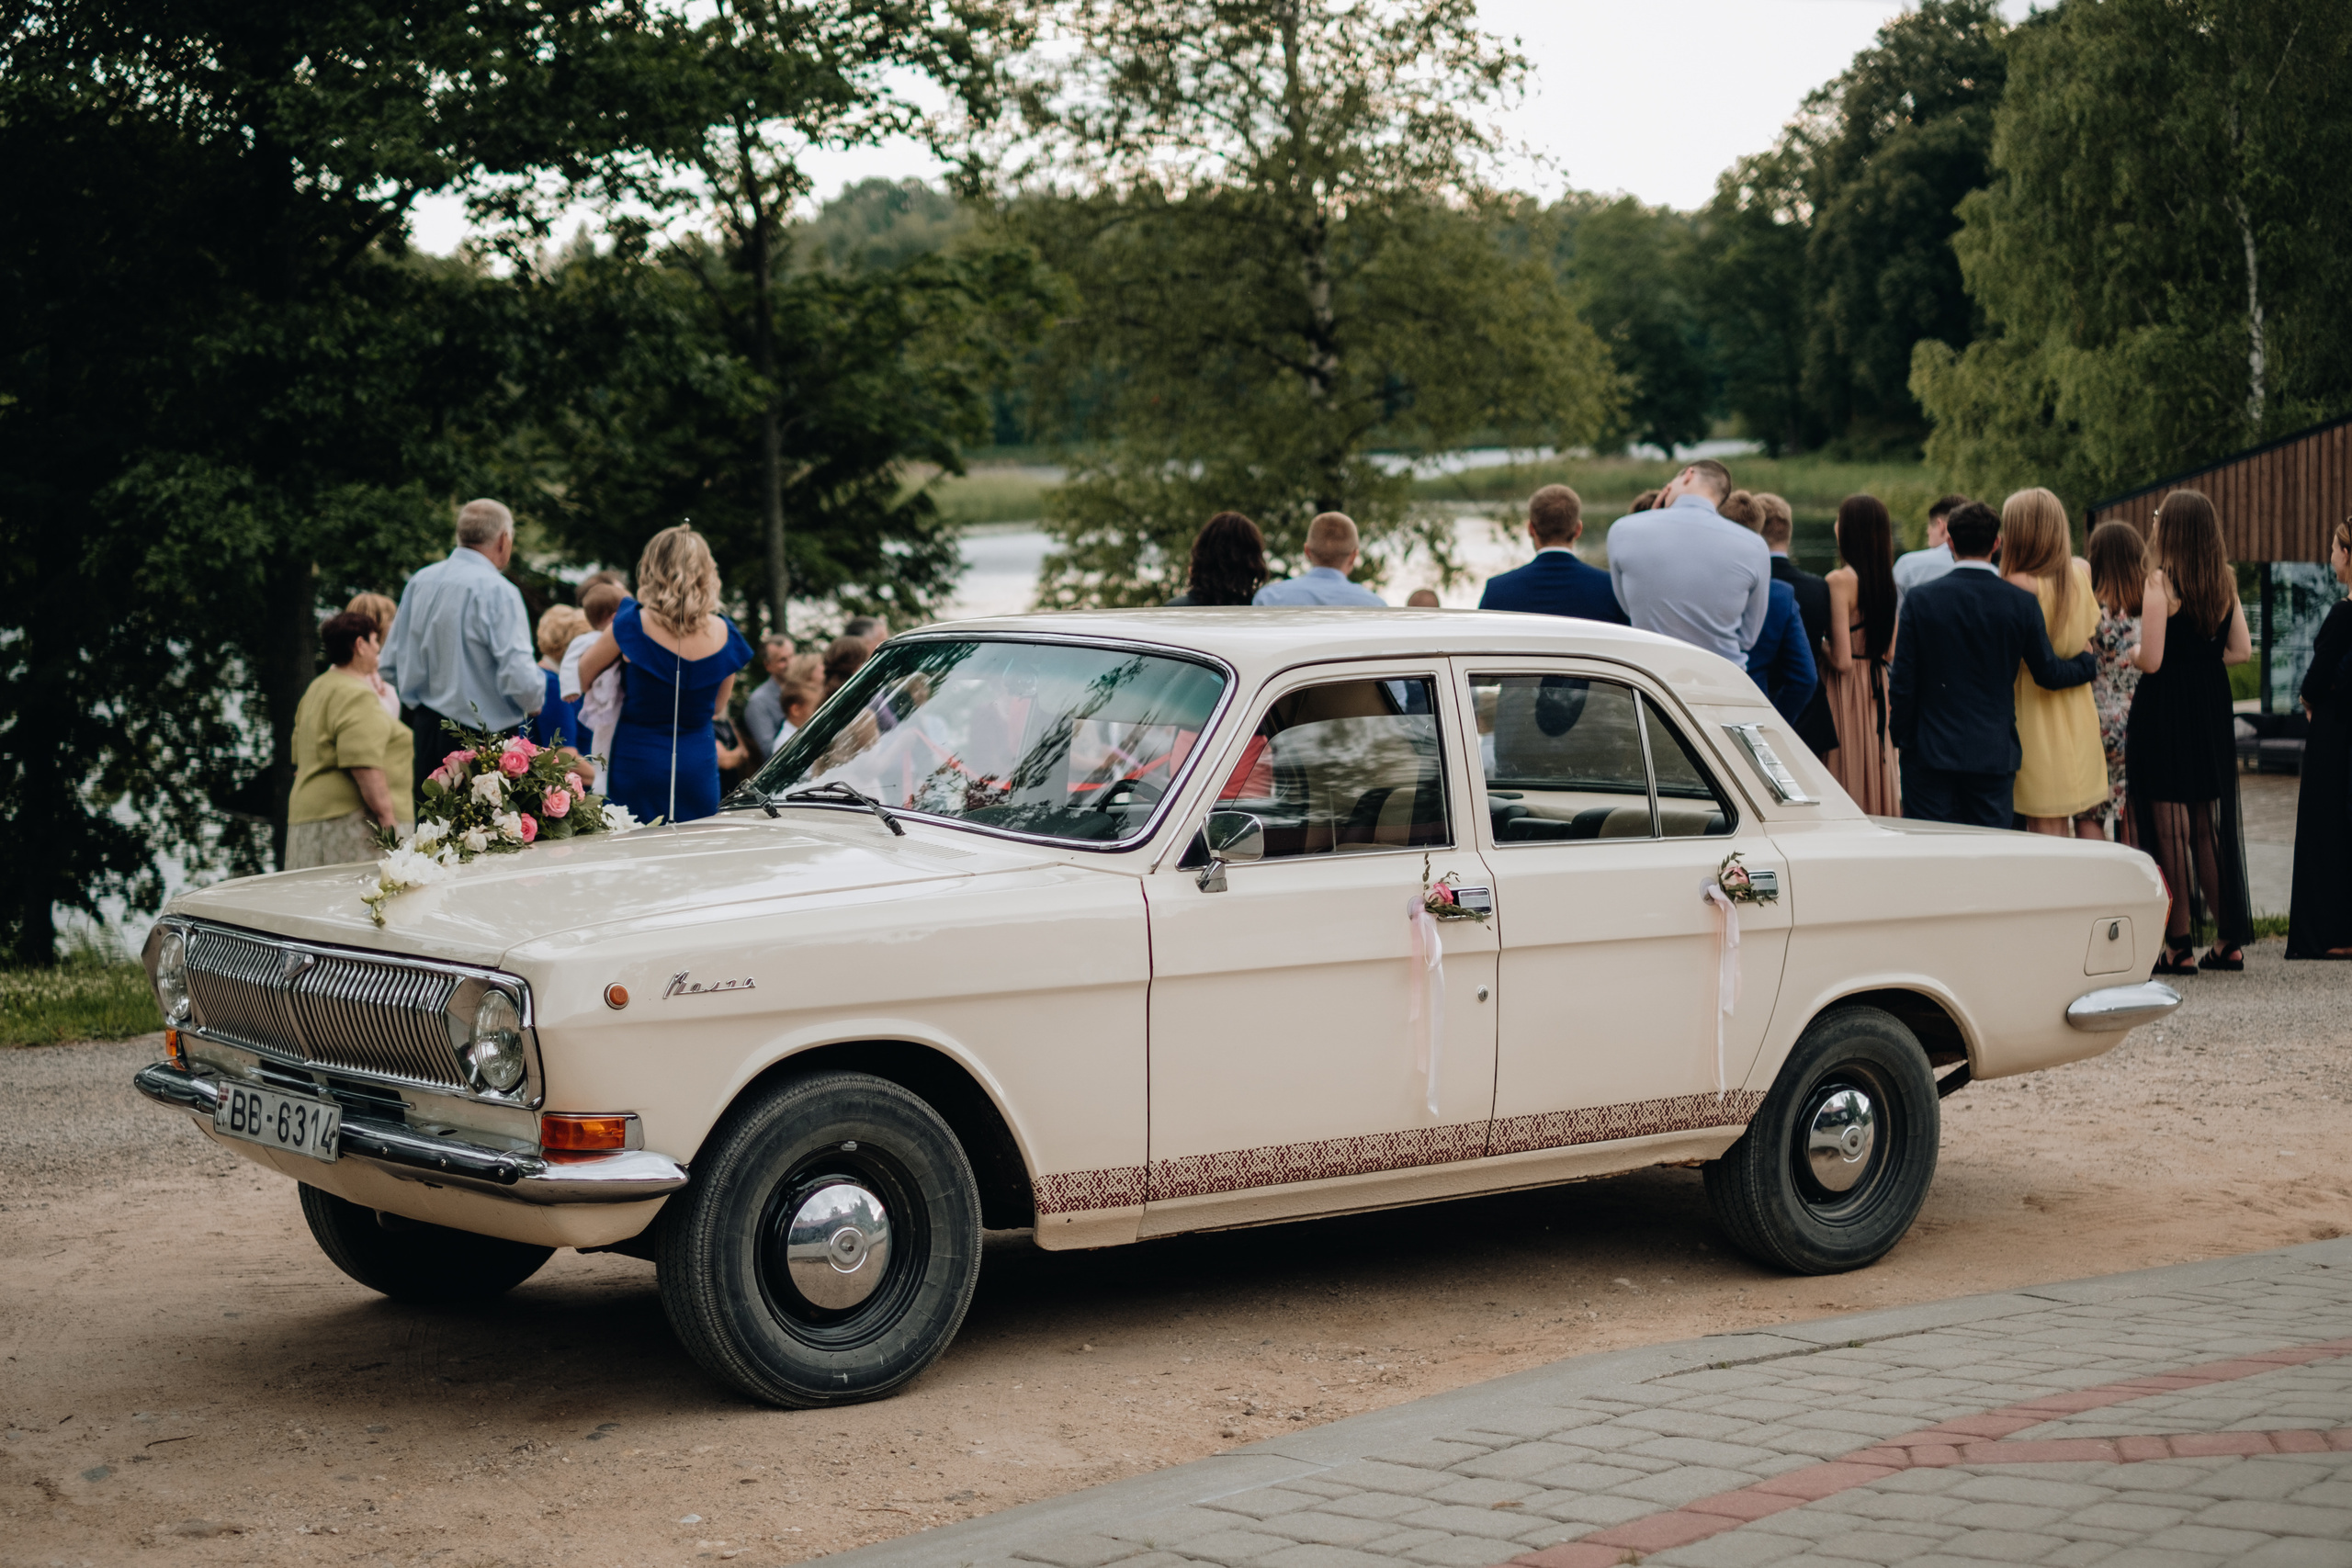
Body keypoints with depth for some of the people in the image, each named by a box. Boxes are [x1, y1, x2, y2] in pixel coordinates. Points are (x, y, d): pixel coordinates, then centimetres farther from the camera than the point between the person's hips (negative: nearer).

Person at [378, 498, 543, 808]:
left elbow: (391, 667, 13)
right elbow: (519, 678, -20)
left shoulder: (419, 582, 9)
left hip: (425, 732, 7)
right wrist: (536, 699, 1)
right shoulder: (497, 591, -13)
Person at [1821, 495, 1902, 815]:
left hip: (1846, 692, -7)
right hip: (1877, 689, 7)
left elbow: (1842, 660, -18)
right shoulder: (1886, 581, 6)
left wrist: (1819, 646, 0)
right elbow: (1890, 652, 11)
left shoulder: (1839, 581, -16)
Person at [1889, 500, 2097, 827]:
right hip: (1995, 756, 1)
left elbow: (1903, 680, -3)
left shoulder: (1921, 599, -5)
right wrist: (2089, 662, 25)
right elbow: (2047, 673, 5)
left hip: (1930, 753, -1)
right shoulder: (2022, 603, -3)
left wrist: (1901, 737, 8)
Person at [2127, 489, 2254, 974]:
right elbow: (2241, 650, 7)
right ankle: (2230, 940, 16)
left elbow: (2151, 659, -18)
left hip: (2165, 710, -6)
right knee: (2209, 829, 15)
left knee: (2170, 831, -1)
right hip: (2212, 710, 6)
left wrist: (2127, 654, 3)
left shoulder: (2161, 580, -14)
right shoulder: (2225, 580, 5)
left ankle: (2180, 946, 1)